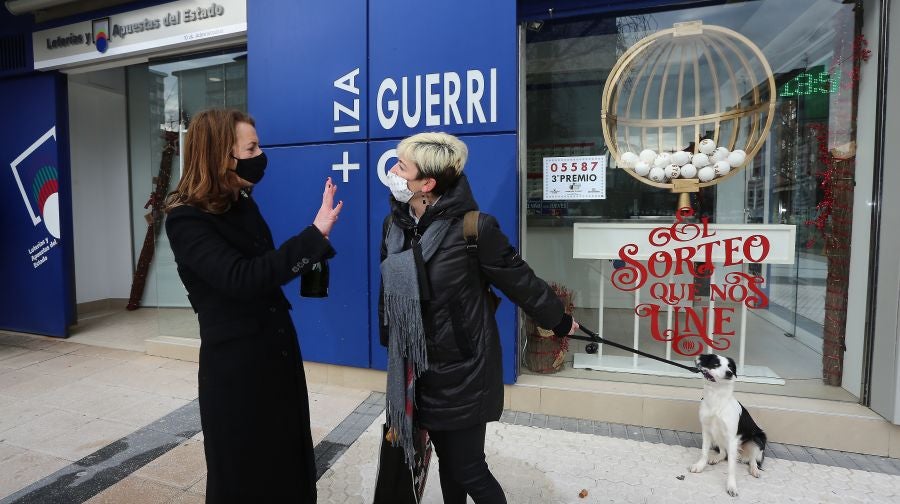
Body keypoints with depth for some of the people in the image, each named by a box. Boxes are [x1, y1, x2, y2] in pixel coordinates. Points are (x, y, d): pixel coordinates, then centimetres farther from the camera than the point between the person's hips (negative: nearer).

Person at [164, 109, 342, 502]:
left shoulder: (243, 204, 6)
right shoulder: (187, 219, -17)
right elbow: (242, 278, -31)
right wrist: (315, 234, -32)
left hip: (278, 352, 7)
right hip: (235, 364, -7)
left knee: (289, 465, 20)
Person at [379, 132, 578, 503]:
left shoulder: (471, 228, -20)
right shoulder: (394, 224, -1)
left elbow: (520, 281, -10)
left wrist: (559, 322, 4)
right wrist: (389, 345, 16)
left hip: (463, 372, -5)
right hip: (417, 372, 6)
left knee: (469, 470, 8)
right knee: (448, 462, 22)